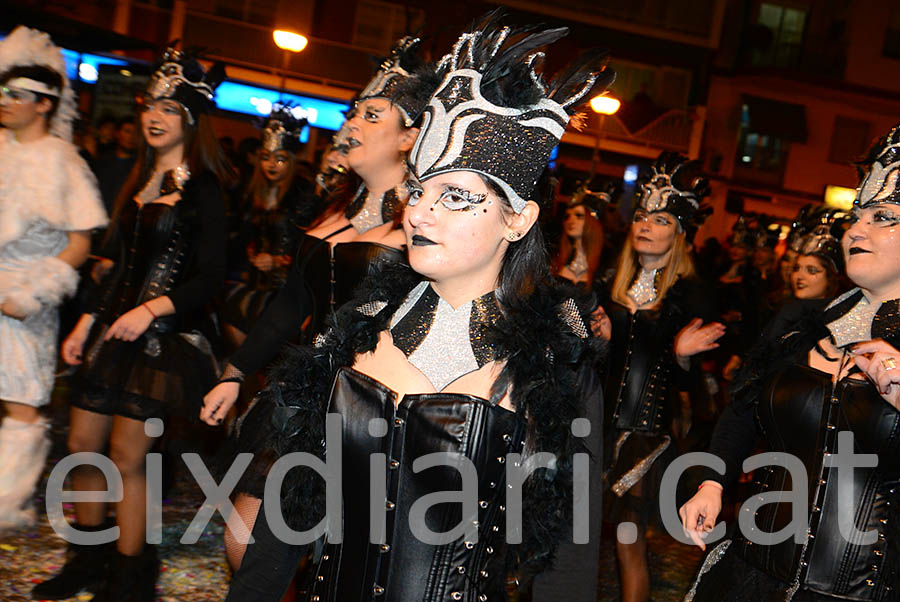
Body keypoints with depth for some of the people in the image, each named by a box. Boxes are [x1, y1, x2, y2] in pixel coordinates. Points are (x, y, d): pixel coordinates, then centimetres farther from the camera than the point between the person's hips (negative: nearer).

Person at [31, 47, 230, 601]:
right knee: (83, 444, 10)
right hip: (116, 327, 7)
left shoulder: (203, 189, -9)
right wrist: (87, 322, 16)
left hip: (166, 334, -7)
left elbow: (211, 277, -13)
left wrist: (153, 309, -24)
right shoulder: (142, 181, 13)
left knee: (127, 456, -2)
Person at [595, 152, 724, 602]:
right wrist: (601, 337, -3)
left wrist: (682, 354, -26)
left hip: (650, 429, -5)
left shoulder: (690, 296, -7)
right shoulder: (616, 286, 9)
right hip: (605, 422, 5)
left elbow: (691, 383, -7)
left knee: (628, 540, -3)